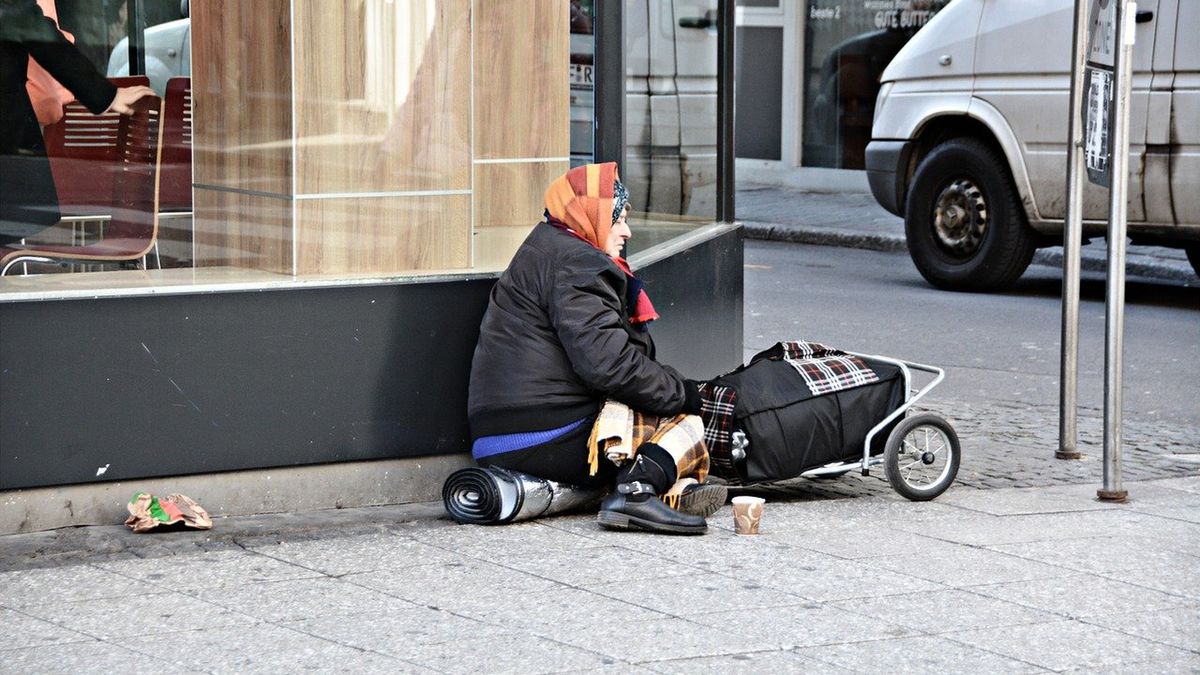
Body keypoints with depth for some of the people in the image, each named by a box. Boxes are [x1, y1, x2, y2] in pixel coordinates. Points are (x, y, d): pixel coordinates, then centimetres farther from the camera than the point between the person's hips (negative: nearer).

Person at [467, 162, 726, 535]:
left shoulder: (544, 252, 26)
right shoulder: (575, 265, -9)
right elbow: (605, 361, -20)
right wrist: (679, 392, -8)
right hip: (552, 440, -10)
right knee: (684, 422, -4)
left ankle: (678, 487, -11)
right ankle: (637, 490, -29)